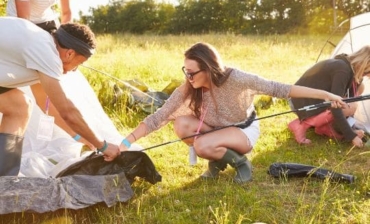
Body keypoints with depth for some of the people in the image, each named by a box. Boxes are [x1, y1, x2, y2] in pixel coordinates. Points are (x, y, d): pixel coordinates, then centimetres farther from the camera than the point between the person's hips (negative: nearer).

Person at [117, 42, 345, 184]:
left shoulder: (234, 78, -31)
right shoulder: (187, 90, -19)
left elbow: (277, 88, -29)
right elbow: (159, 116, -19)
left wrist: (325, 94, -32)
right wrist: (127, 142, -28)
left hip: (244, 131, -5)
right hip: (217, 131, 5)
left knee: (202, 146, -34)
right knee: (181, 124, -24)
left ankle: (239, 161, -4)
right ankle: (218, 161, 0)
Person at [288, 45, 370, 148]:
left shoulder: (345, 65, 5)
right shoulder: (342, 70, -25)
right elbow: (335, 109, -28)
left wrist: (350, 131, 6)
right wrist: (352, 136, -22)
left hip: (312, 100, 10)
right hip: (304, 104, -9)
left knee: (357, 87, 4)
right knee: (350, 107, -23)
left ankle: (324, 127, 8)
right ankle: (302, 124, -12)